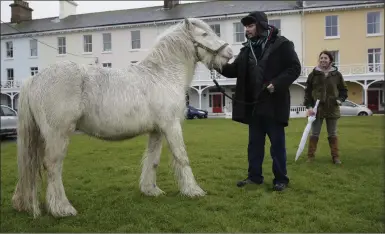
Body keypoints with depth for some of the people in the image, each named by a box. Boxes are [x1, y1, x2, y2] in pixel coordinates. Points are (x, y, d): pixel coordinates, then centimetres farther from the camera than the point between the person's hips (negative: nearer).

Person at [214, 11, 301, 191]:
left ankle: (281, 179, 16)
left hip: (274, 103, -5)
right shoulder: (247, 49, 12)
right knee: (254, 143, 12)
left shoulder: (281, 44, -5)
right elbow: (234, 70, 8)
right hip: (253, 104, 6)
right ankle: (254, 176, 24)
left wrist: (276, 83, -21)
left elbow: (294, 68, -8)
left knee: (277, 143, 4)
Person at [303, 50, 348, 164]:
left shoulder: (337, 74, 3)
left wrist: (340, 100, -5)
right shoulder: (313, 74, 0)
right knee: (314, 134, 3)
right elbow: (308, 91, -1)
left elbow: (344, 90, 13)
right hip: (317, 109, -1)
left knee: (333, 134, 10)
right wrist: (309, 106, -9)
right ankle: (310, 156, 10)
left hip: (332, 109, 1)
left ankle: (335, 156, 18)